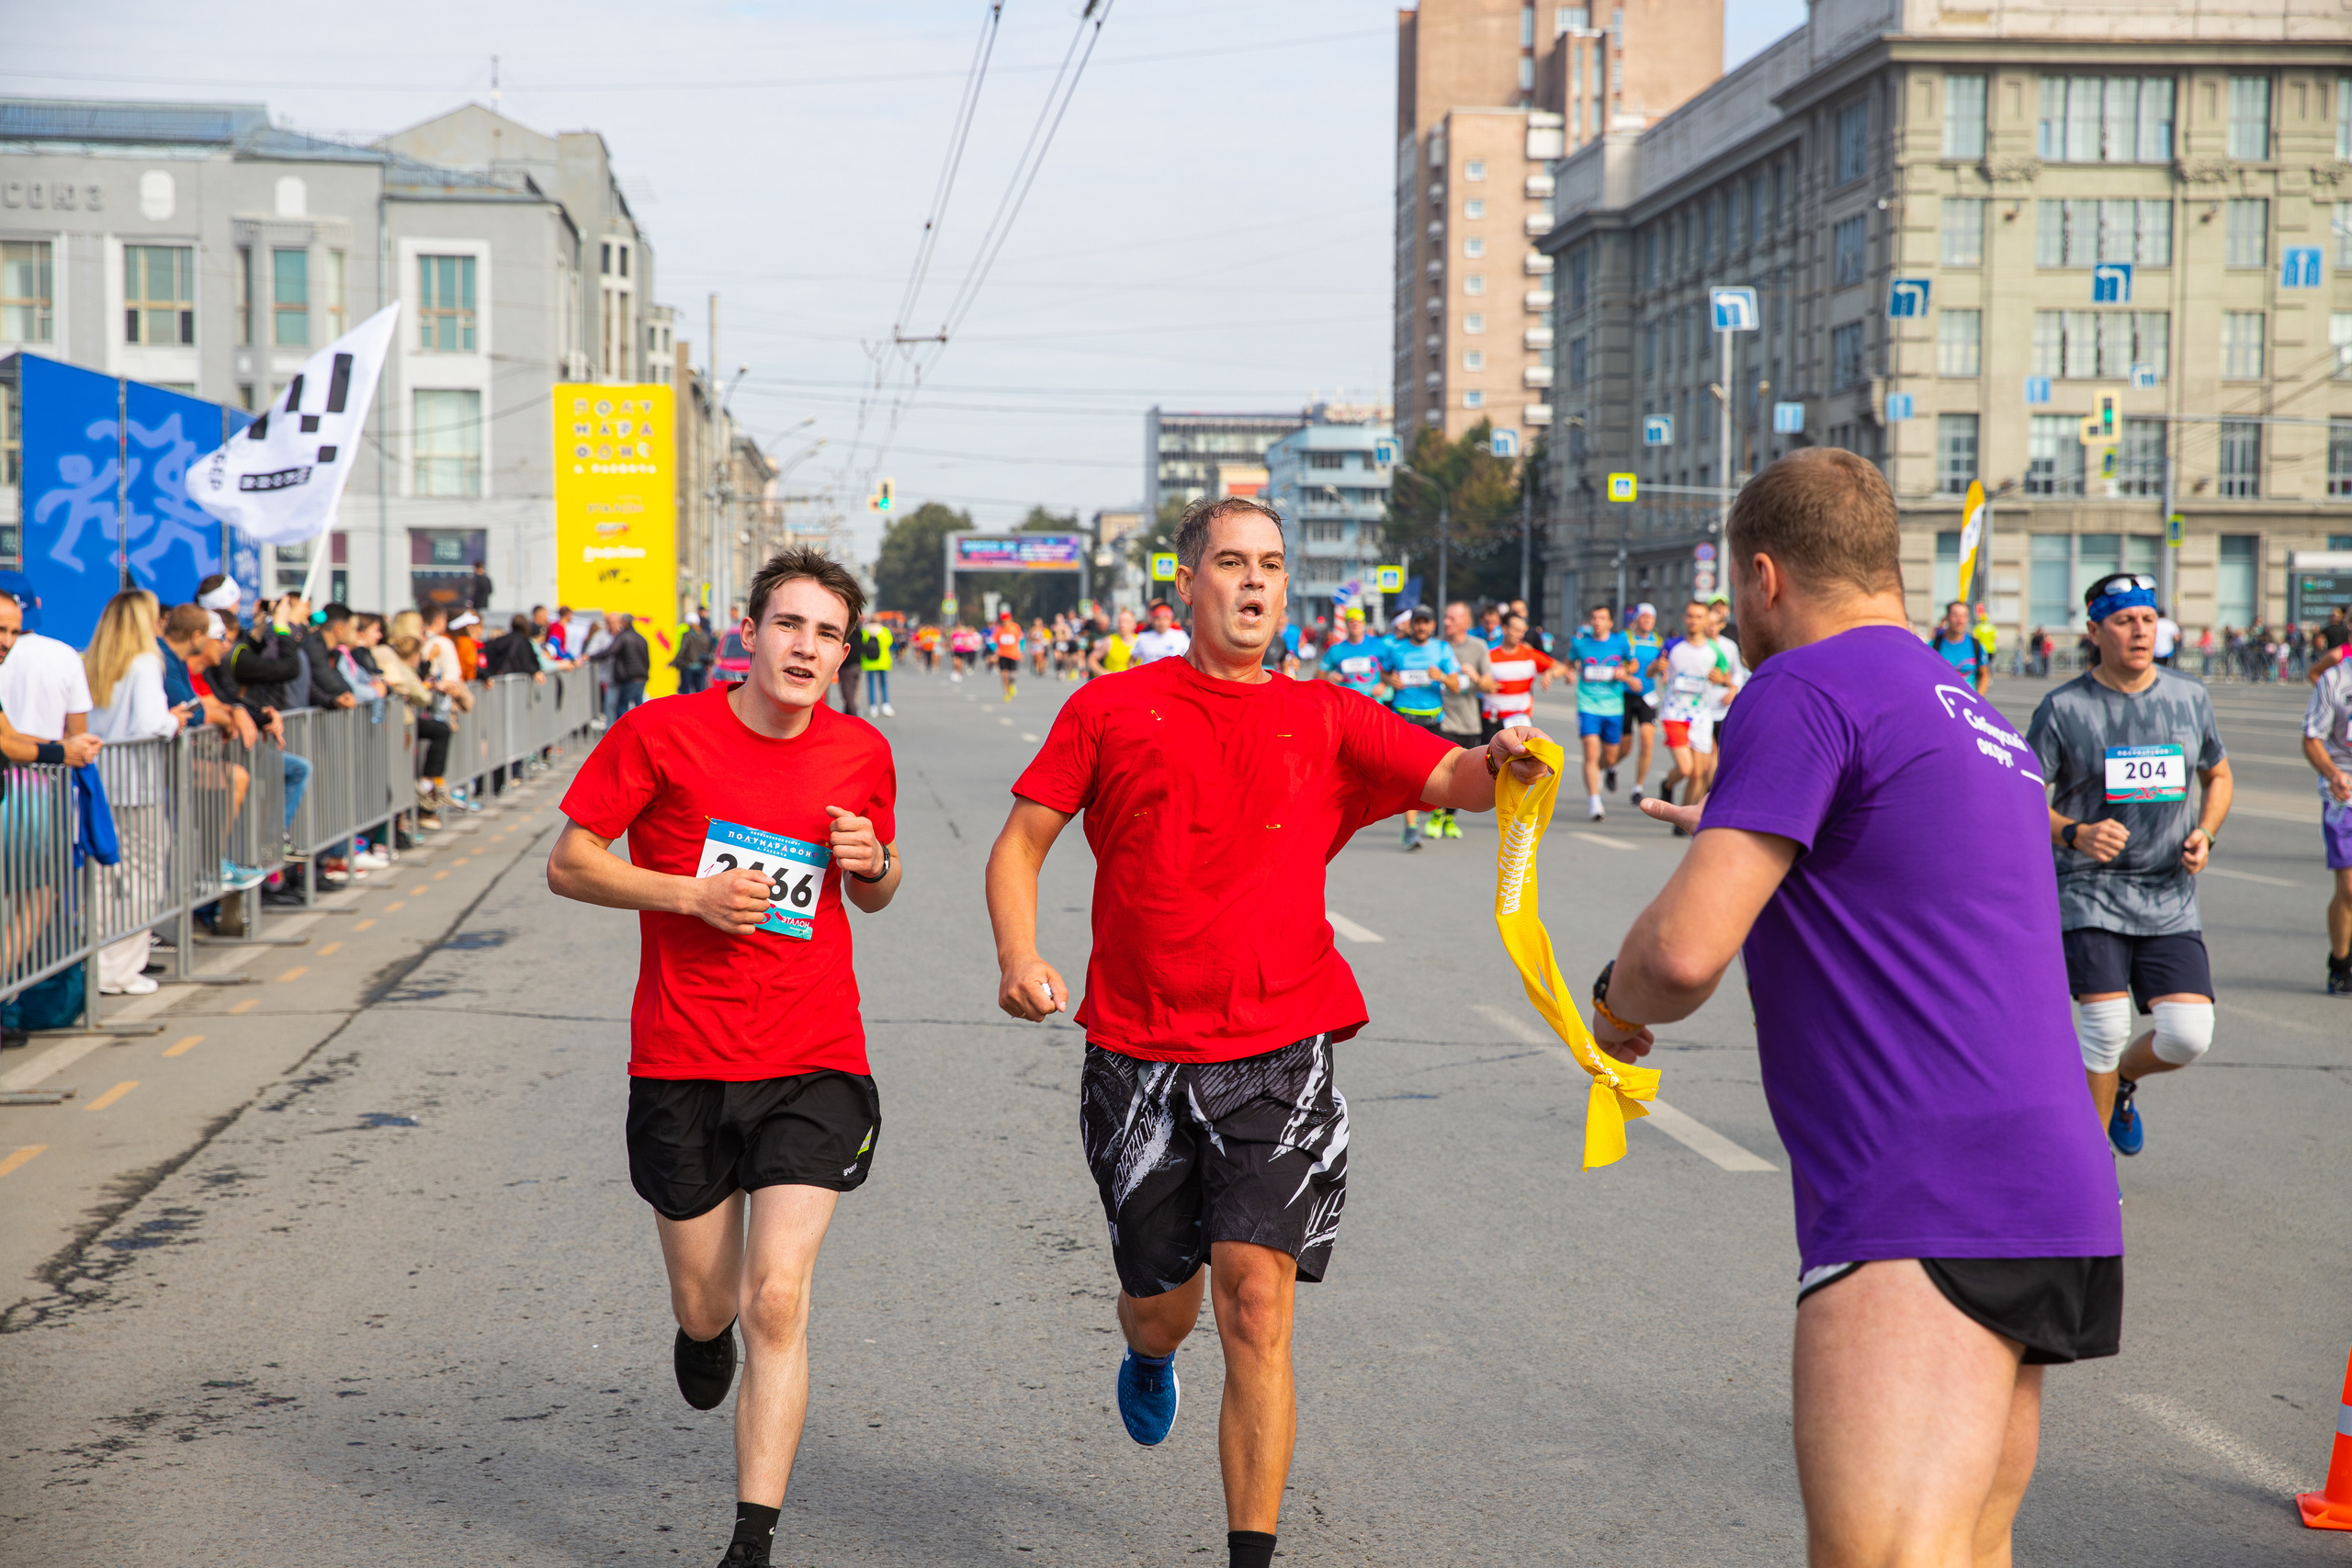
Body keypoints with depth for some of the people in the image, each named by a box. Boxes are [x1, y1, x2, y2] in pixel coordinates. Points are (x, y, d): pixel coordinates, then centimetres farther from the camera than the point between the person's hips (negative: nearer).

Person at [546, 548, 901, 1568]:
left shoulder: (862, 753, 4)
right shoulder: (661, 734, -5)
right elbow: (568, 863, -2)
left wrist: (874, 864, -5)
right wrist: (693, 893, -15)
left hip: (815, 1067, 1)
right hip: (682, 1066, 0)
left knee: (777, 1300, -11)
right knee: (706, 1306, 12)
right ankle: (705, 1331, 51)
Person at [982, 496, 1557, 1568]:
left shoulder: (1326, 719, 7)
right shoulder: (1111, 709, 5)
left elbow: (1449, 778, -5)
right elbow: (1021, 842, 7)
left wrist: (1498, 764, -29)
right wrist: (1018, 957, -11)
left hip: (1278, 1051, -1)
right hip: (1138, 1051, 1)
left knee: (1257, 1299, -12)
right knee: (1161, 1307, 12)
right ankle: (1148, 1358, 52)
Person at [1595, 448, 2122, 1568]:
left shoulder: (1805, 688, -6)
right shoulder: (1977, 718, 23)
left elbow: (1684, 953, -16)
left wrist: (1615, 1003, 7)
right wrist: (1731, 830, 54)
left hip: (1926, 1208, -10)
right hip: (2051, 1194, 10)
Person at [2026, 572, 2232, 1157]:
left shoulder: (2190, 698, 6)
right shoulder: (2063, 708, -5)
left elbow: (2218, 775, 21)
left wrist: (2205, 834, 2)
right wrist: (2073, 834, -20)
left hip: (2170, 900, 3)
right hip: (2089, 891, -3)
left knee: (2189, 1034, -9)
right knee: (2107, 1025, -15)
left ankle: (2122, 1080, 27)